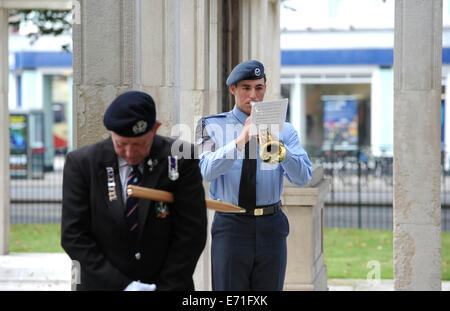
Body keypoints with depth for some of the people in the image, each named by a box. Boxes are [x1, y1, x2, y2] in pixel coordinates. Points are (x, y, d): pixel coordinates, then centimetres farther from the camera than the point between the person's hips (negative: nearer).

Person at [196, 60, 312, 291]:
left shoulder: (283, 130, 9)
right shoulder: (212, 127, 4)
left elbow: (302, 177, -5)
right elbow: (206, 171, -13)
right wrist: (240, 140, -23)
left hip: (271, 228, 2)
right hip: (230, 228, -2)